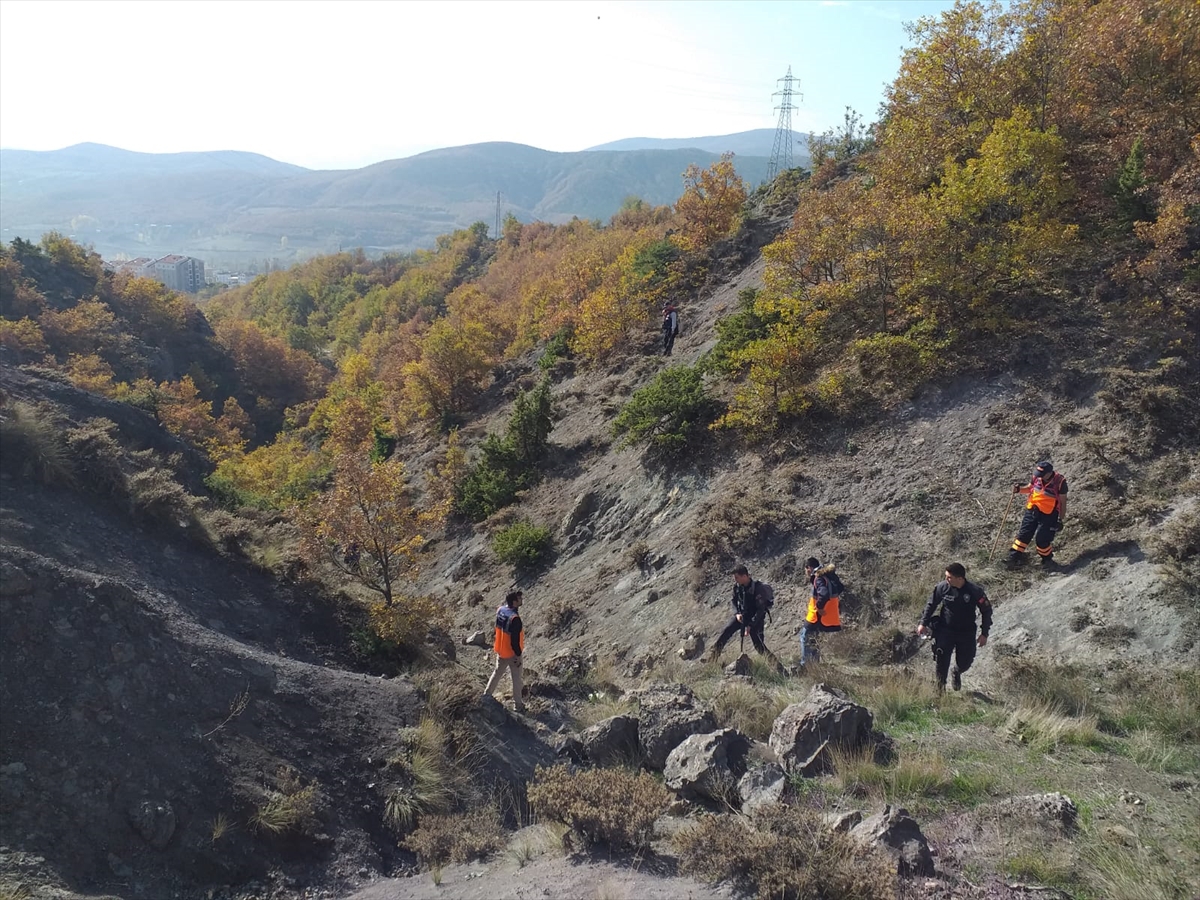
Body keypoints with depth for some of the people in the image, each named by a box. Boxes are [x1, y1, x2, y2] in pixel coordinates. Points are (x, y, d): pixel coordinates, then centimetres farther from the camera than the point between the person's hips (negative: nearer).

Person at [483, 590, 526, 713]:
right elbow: (515, 640, -26)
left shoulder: (500, 611, -9)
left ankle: (487, 693, 42)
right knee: (516, 679, 11)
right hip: (512, 653, -7)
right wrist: (518, 654, -15)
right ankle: (518, 704, 25)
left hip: (500, 650, 7)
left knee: (497, 672, 28)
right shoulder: (515, 619, -33)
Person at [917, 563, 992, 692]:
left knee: (964, 662, 11)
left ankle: (957, 673, 47)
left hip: (967, 634, 0)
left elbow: (986, 611, -3)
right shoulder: (942, 587, -14)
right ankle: (940, 686, 18)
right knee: (941, 660, -6)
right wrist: (923, 623, 2)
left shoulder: (975, 591, -17)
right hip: (945, 631, 0)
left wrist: (984, 634, -4)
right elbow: (931, 604, 3)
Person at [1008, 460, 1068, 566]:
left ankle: (1047, 559, 24)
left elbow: (1063, 502, -10)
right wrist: (1019, 489, -7)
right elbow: (1029, 488, 14)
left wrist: (1061, 519, -8)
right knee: (1023, 534, 8)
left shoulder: (1060, 481, -18)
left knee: (1041, 540, -1)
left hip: (1048, 515, -5)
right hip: (1032, 510, 5)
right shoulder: (1036, 476, -6)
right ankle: (1014, 556, 18)